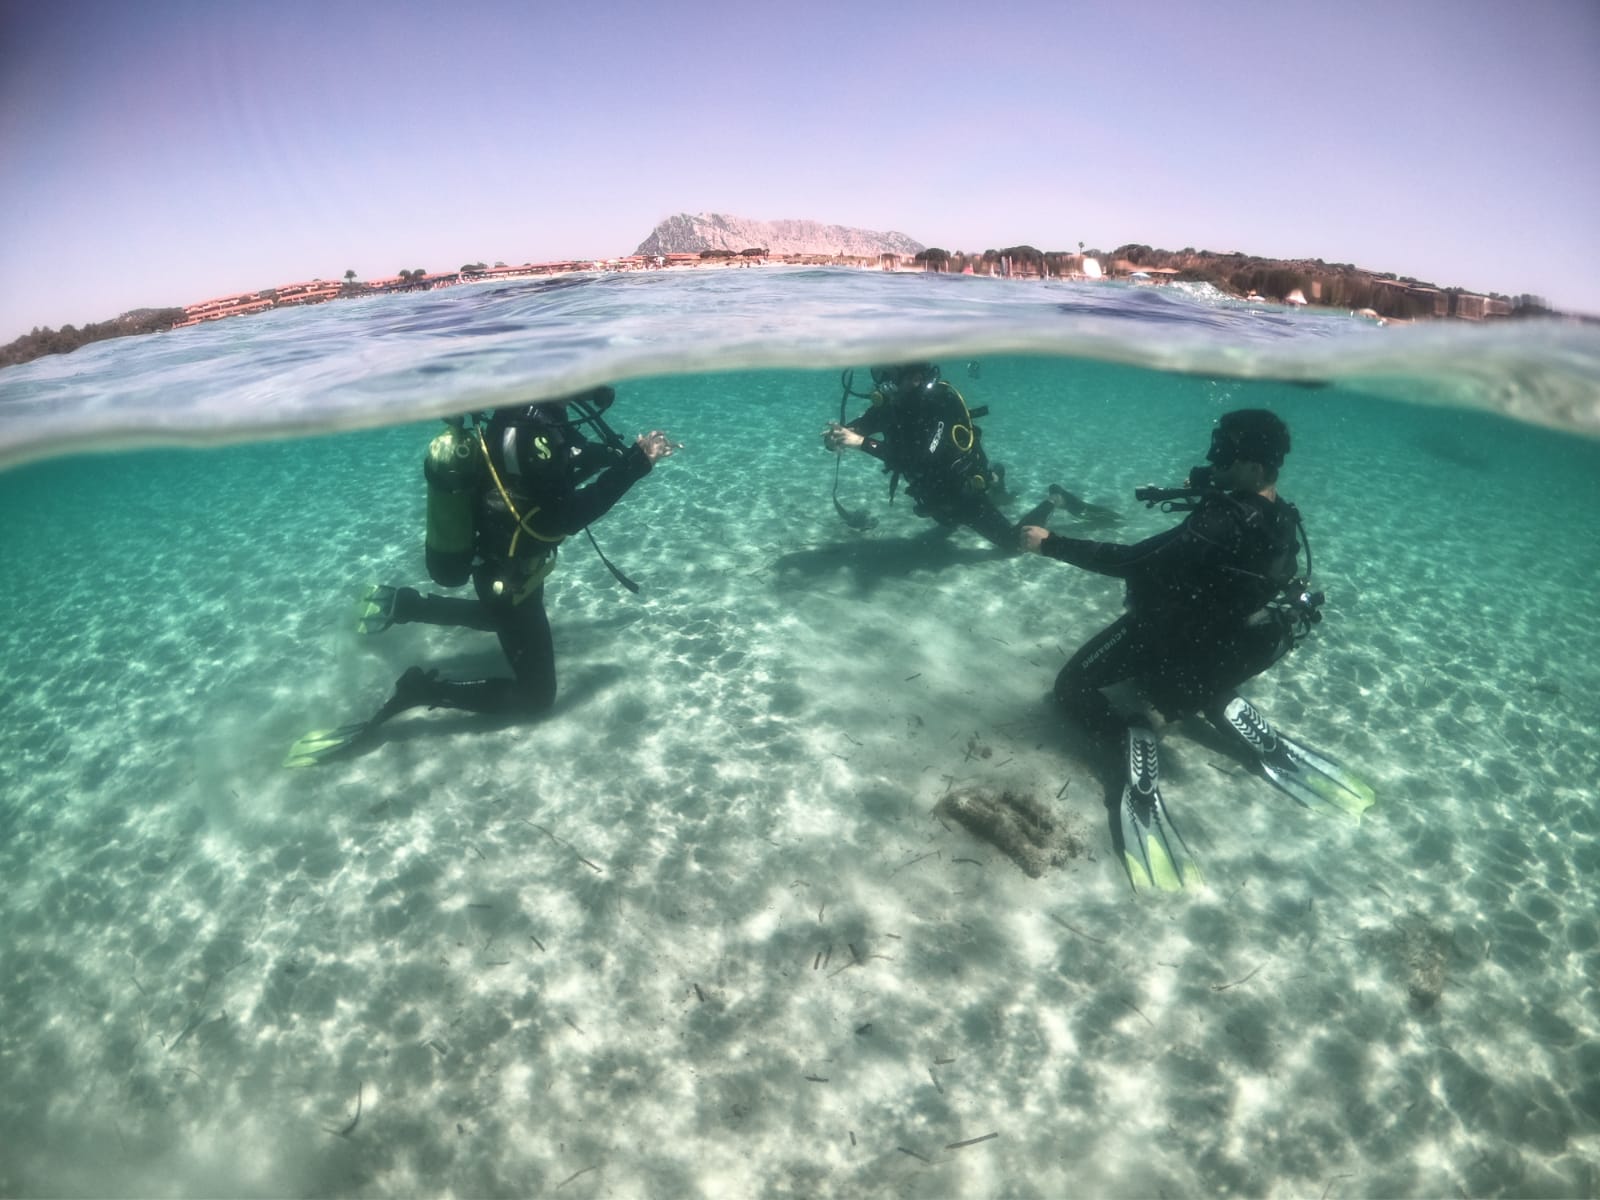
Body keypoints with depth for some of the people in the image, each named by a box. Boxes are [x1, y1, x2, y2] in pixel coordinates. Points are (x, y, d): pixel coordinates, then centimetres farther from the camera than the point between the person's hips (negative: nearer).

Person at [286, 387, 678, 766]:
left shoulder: (524, 414, -4)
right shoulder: (528, 435, -33)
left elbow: (569, 461, 12)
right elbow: (565, 517, -35)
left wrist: (634, 454, 6)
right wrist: (635, 465, -32)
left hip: (498, 564, 10)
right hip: (509, 578, -9)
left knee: (505, 617, 41)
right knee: (535, 697, 0)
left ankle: (403, 606, 33)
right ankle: (415, 693, -3)